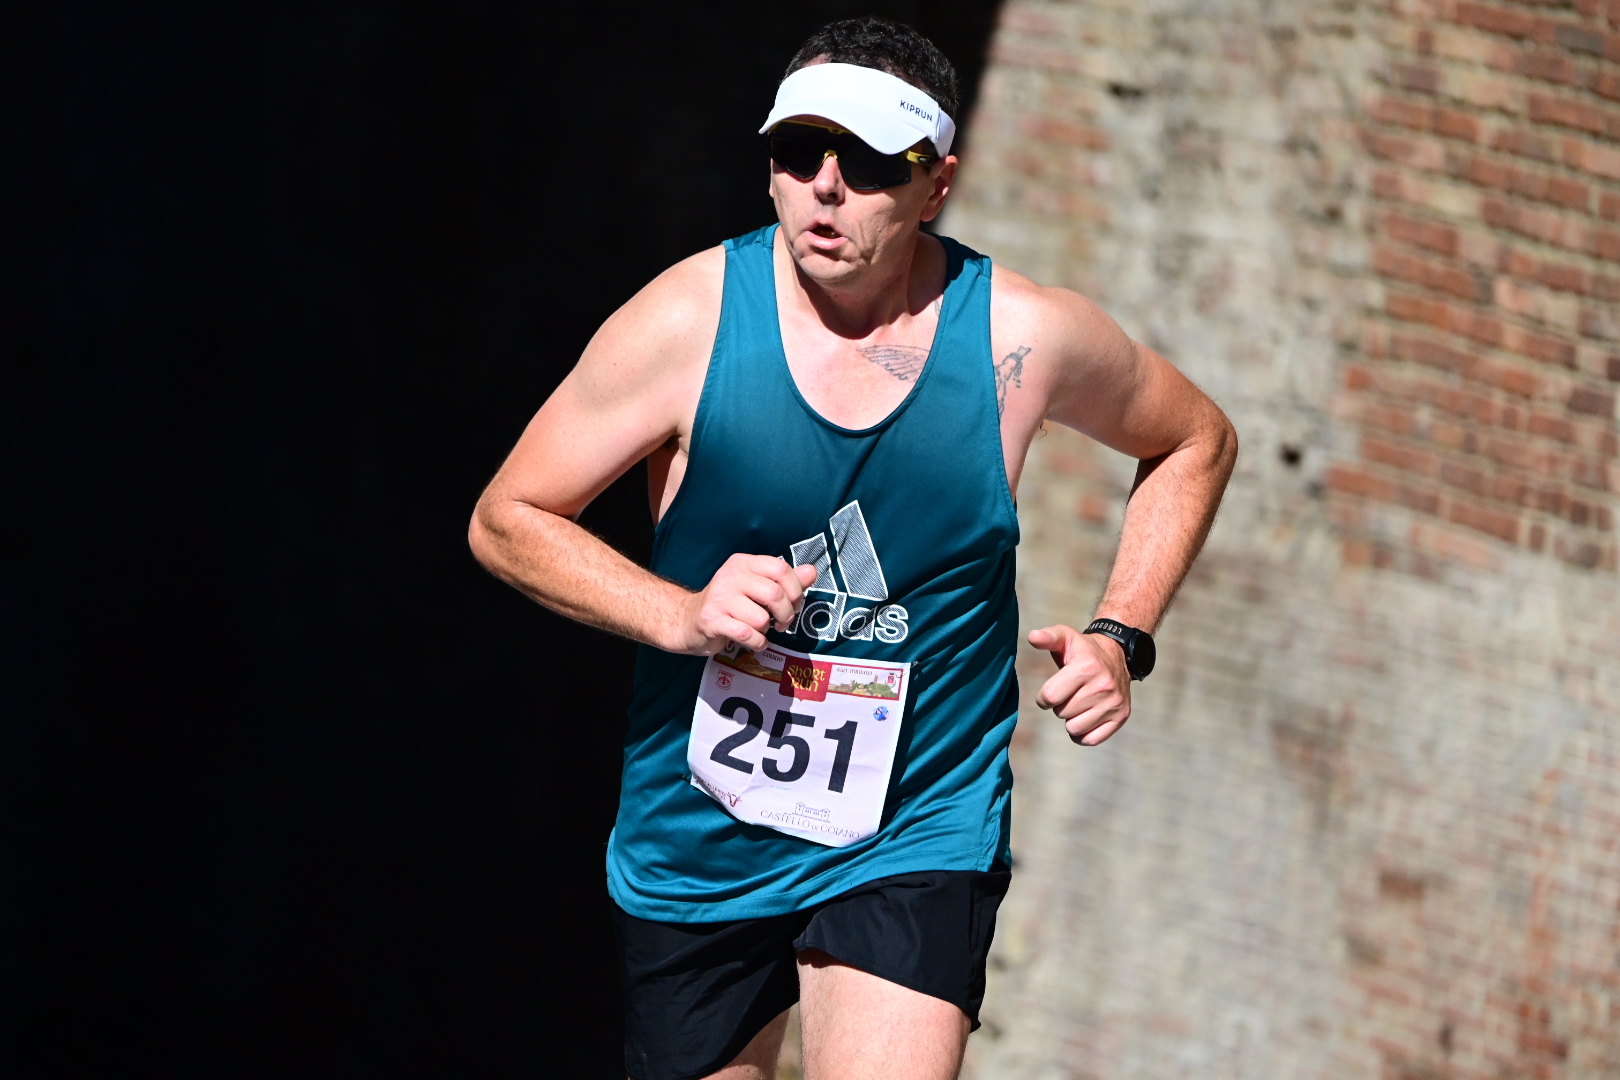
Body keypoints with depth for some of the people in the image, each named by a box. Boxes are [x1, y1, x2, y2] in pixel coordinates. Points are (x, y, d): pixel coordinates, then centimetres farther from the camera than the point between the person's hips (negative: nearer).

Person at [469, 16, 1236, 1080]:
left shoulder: (1023, 338, -8)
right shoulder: (687, 321, -11)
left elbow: (1197, 441, 12)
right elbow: (507, 520, -3)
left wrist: (1121, 639, -1)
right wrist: (682, 615, -18)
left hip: (916, 840, -1)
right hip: (695, 842, 1)